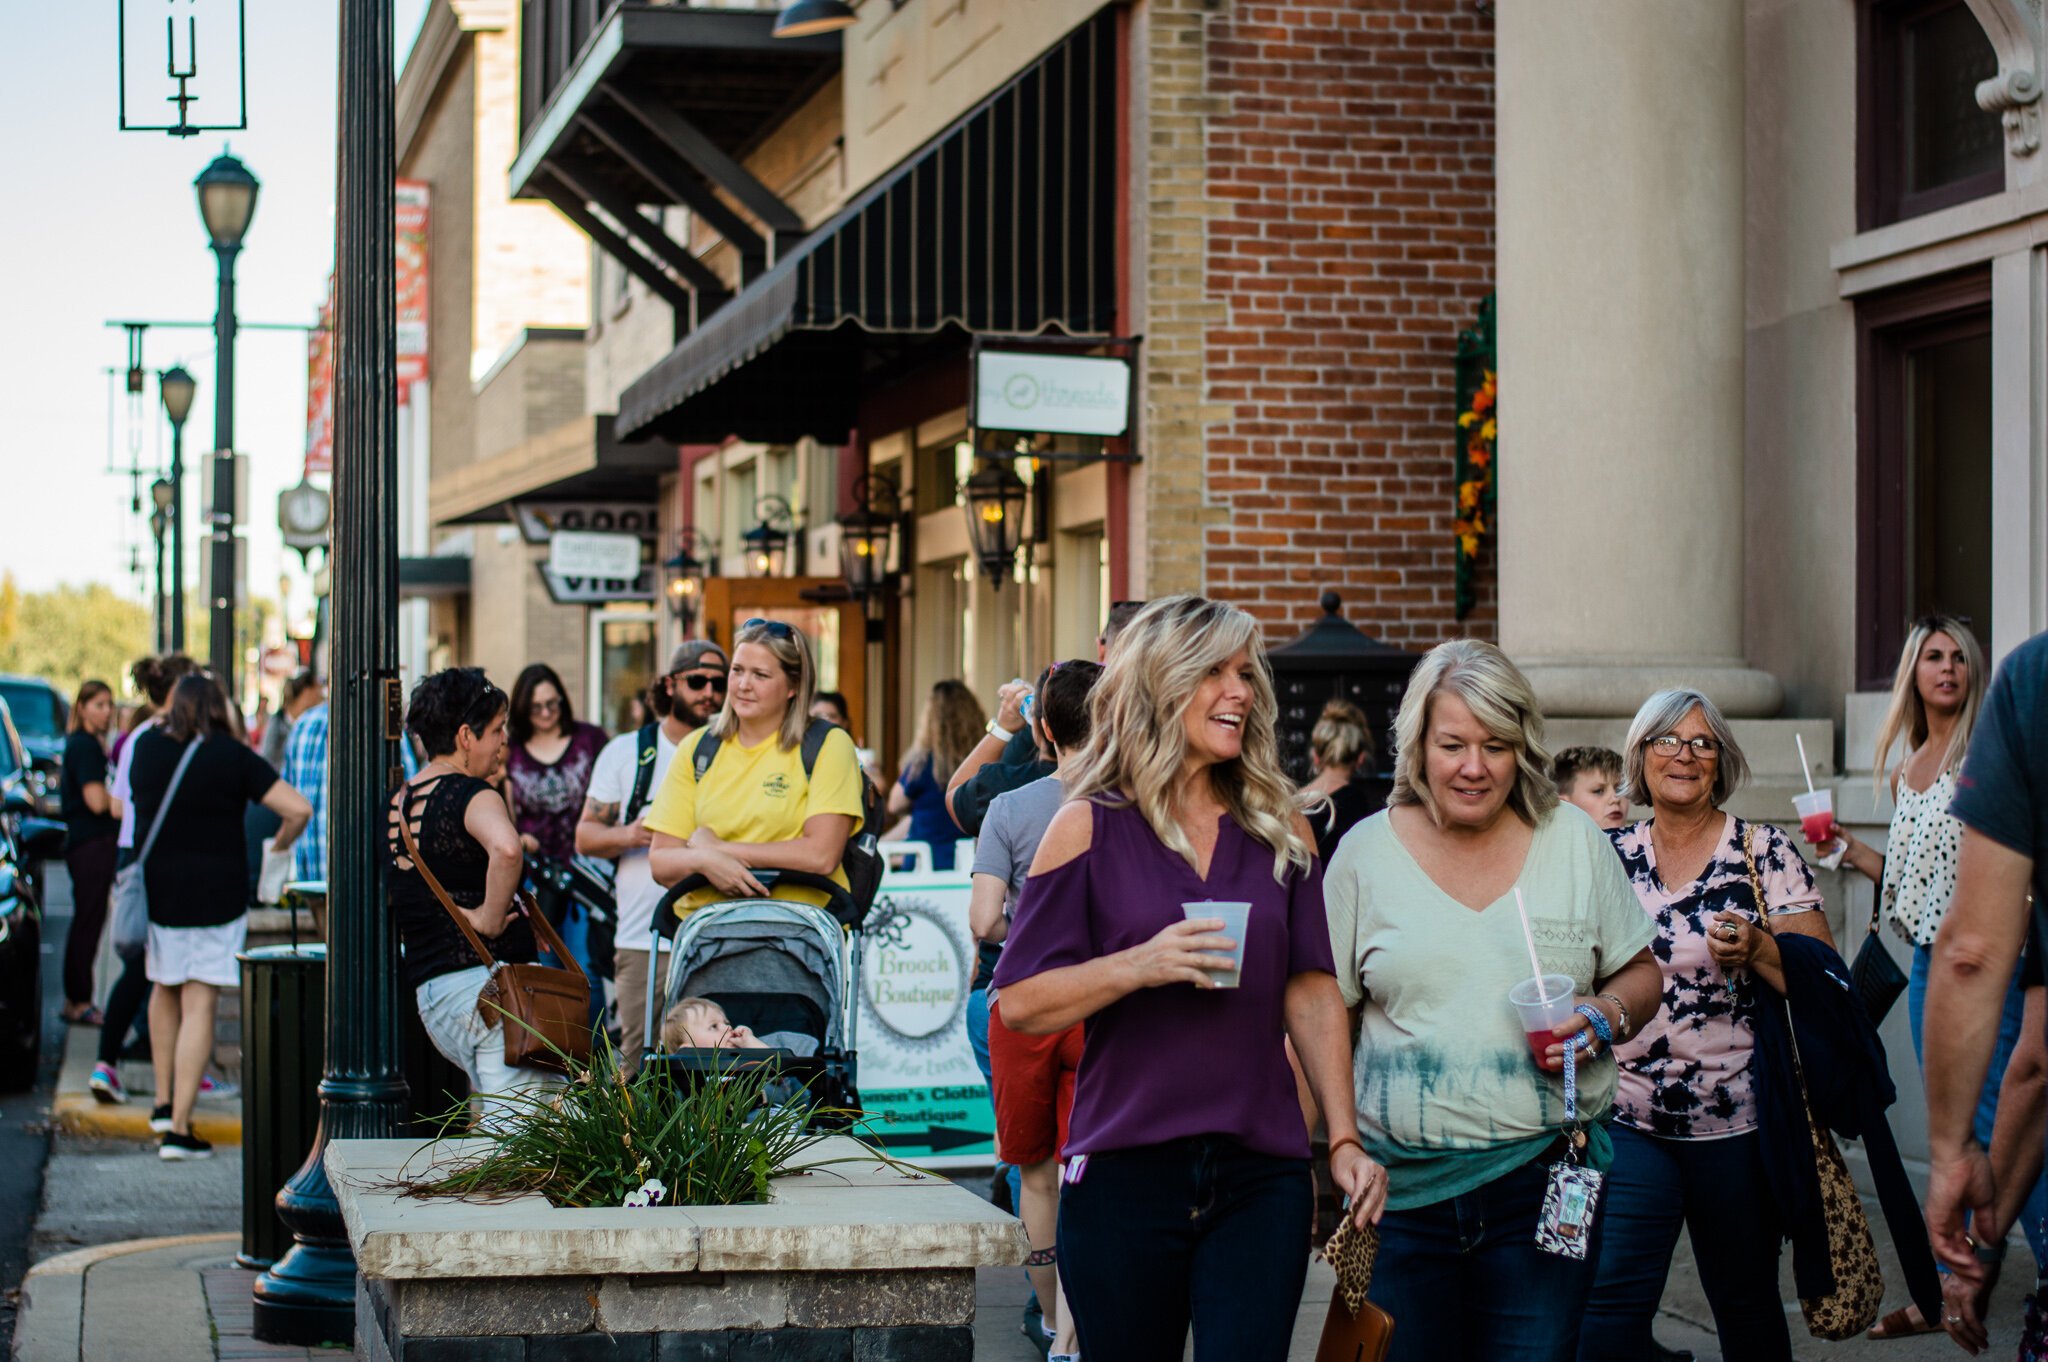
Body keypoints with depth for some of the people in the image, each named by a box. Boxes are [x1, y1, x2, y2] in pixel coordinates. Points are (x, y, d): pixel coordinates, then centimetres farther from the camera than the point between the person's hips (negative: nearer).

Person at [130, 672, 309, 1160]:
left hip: (154, 889, 4)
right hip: (215, 894, -4)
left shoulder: (147, 748, 2)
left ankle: (164, 1103, 28)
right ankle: (179, 1128, -7)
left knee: (164, 990, 24)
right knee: (199, 1006, -3)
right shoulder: (233, 757, -9)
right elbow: (297, 808, -14)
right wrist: (280, 843, 4)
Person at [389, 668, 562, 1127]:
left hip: (428, 994, 9)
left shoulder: (397, 804, 15)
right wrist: (491, 917, -18)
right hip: (489, 980, -8)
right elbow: (505, 849, -32)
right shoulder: (472, 795, -9)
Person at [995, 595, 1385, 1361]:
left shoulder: (1280, 828, 11)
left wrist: (1344, 1139, 2)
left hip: (1261, 1173, 2)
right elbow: (1020, 1002, -4)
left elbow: (1311, 991, 10)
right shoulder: (1092, 826, 0)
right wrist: (1138, 966, -19)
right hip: (1125, 1171, -2)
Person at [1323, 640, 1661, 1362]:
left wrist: (1606, 1014, -8)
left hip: (1543, 1176, 0)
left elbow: (1642, 975, 14)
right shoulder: (1367, 852, 3)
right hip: (1401, 1186, 0)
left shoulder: (1574, 841, 5)